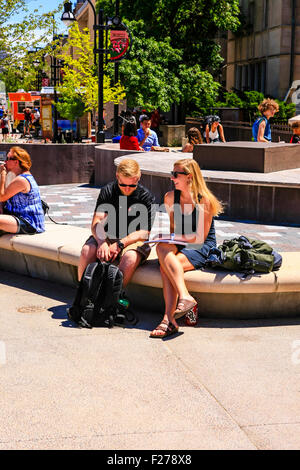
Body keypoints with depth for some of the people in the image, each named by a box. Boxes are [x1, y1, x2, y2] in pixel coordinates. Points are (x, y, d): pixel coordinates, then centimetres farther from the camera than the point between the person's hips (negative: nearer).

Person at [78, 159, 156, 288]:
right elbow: (97, 222, -6)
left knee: (131, 258, -35)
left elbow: (143, 233, -10)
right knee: (87, 250, -26)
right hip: (108, 237, 2)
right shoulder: (107, 191, 2)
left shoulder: (147, 197, -5)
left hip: (132, 241, -2)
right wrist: (102, 242, -27)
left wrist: (120, 244, -23)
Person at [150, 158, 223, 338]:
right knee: (162, 248, -31)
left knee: (165, 267, -30)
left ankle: (169, 319, -36)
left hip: (203, 249, -5)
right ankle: (185, 297, -42)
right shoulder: (171, 197, 6)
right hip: (180, 246, 5)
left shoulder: (204, 200, -12)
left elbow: (199, 238, -13)